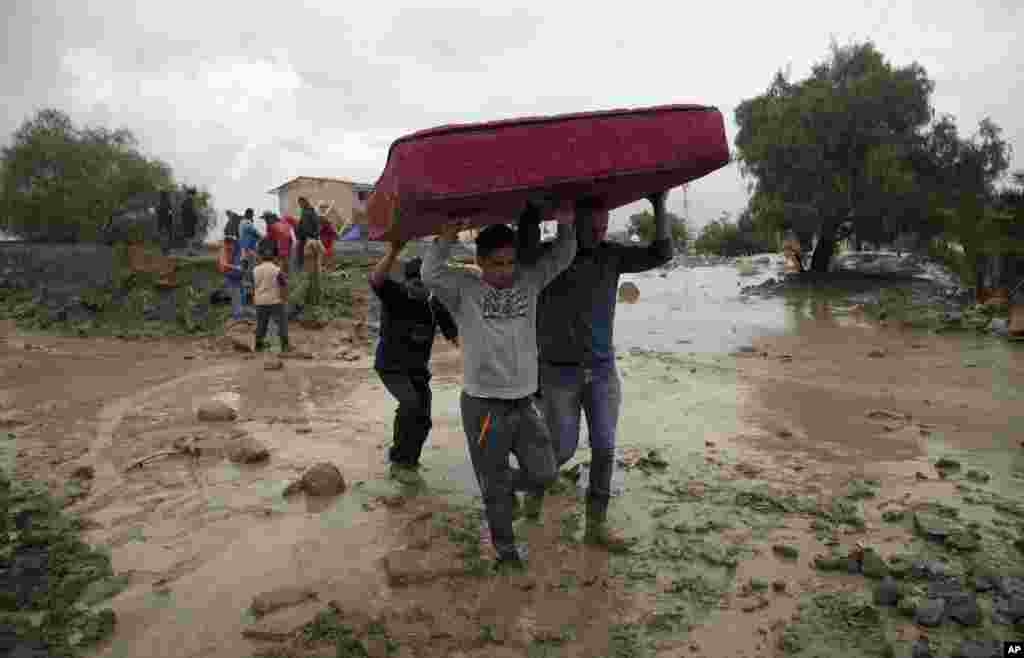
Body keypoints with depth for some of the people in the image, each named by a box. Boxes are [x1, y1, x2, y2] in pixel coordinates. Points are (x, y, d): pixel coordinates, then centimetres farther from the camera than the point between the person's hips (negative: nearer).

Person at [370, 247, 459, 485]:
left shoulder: (435, 304, -4)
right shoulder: (395, 295, -17)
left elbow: (452, 332, 5)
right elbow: (375, 280, -38)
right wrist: (393, 251, -51)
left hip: (418, 368, 5)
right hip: (391, 366, -5)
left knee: (422, 420, 10)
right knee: (411, 404, -29)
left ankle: (406, 463, 35)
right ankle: (399, 460, -9)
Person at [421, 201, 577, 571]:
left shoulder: (528, 281, 6)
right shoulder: (463, 290, -6)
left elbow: (560, 258, 4)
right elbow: (431, 274, -22)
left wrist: (565, 223, -10)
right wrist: (448, 235, -24)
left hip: (524, 402, 4)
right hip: (483, 406, -4)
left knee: (544, 474, 10)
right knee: (495, 488, 9)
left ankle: (509, 485, 41)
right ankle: (505, 548, 30)